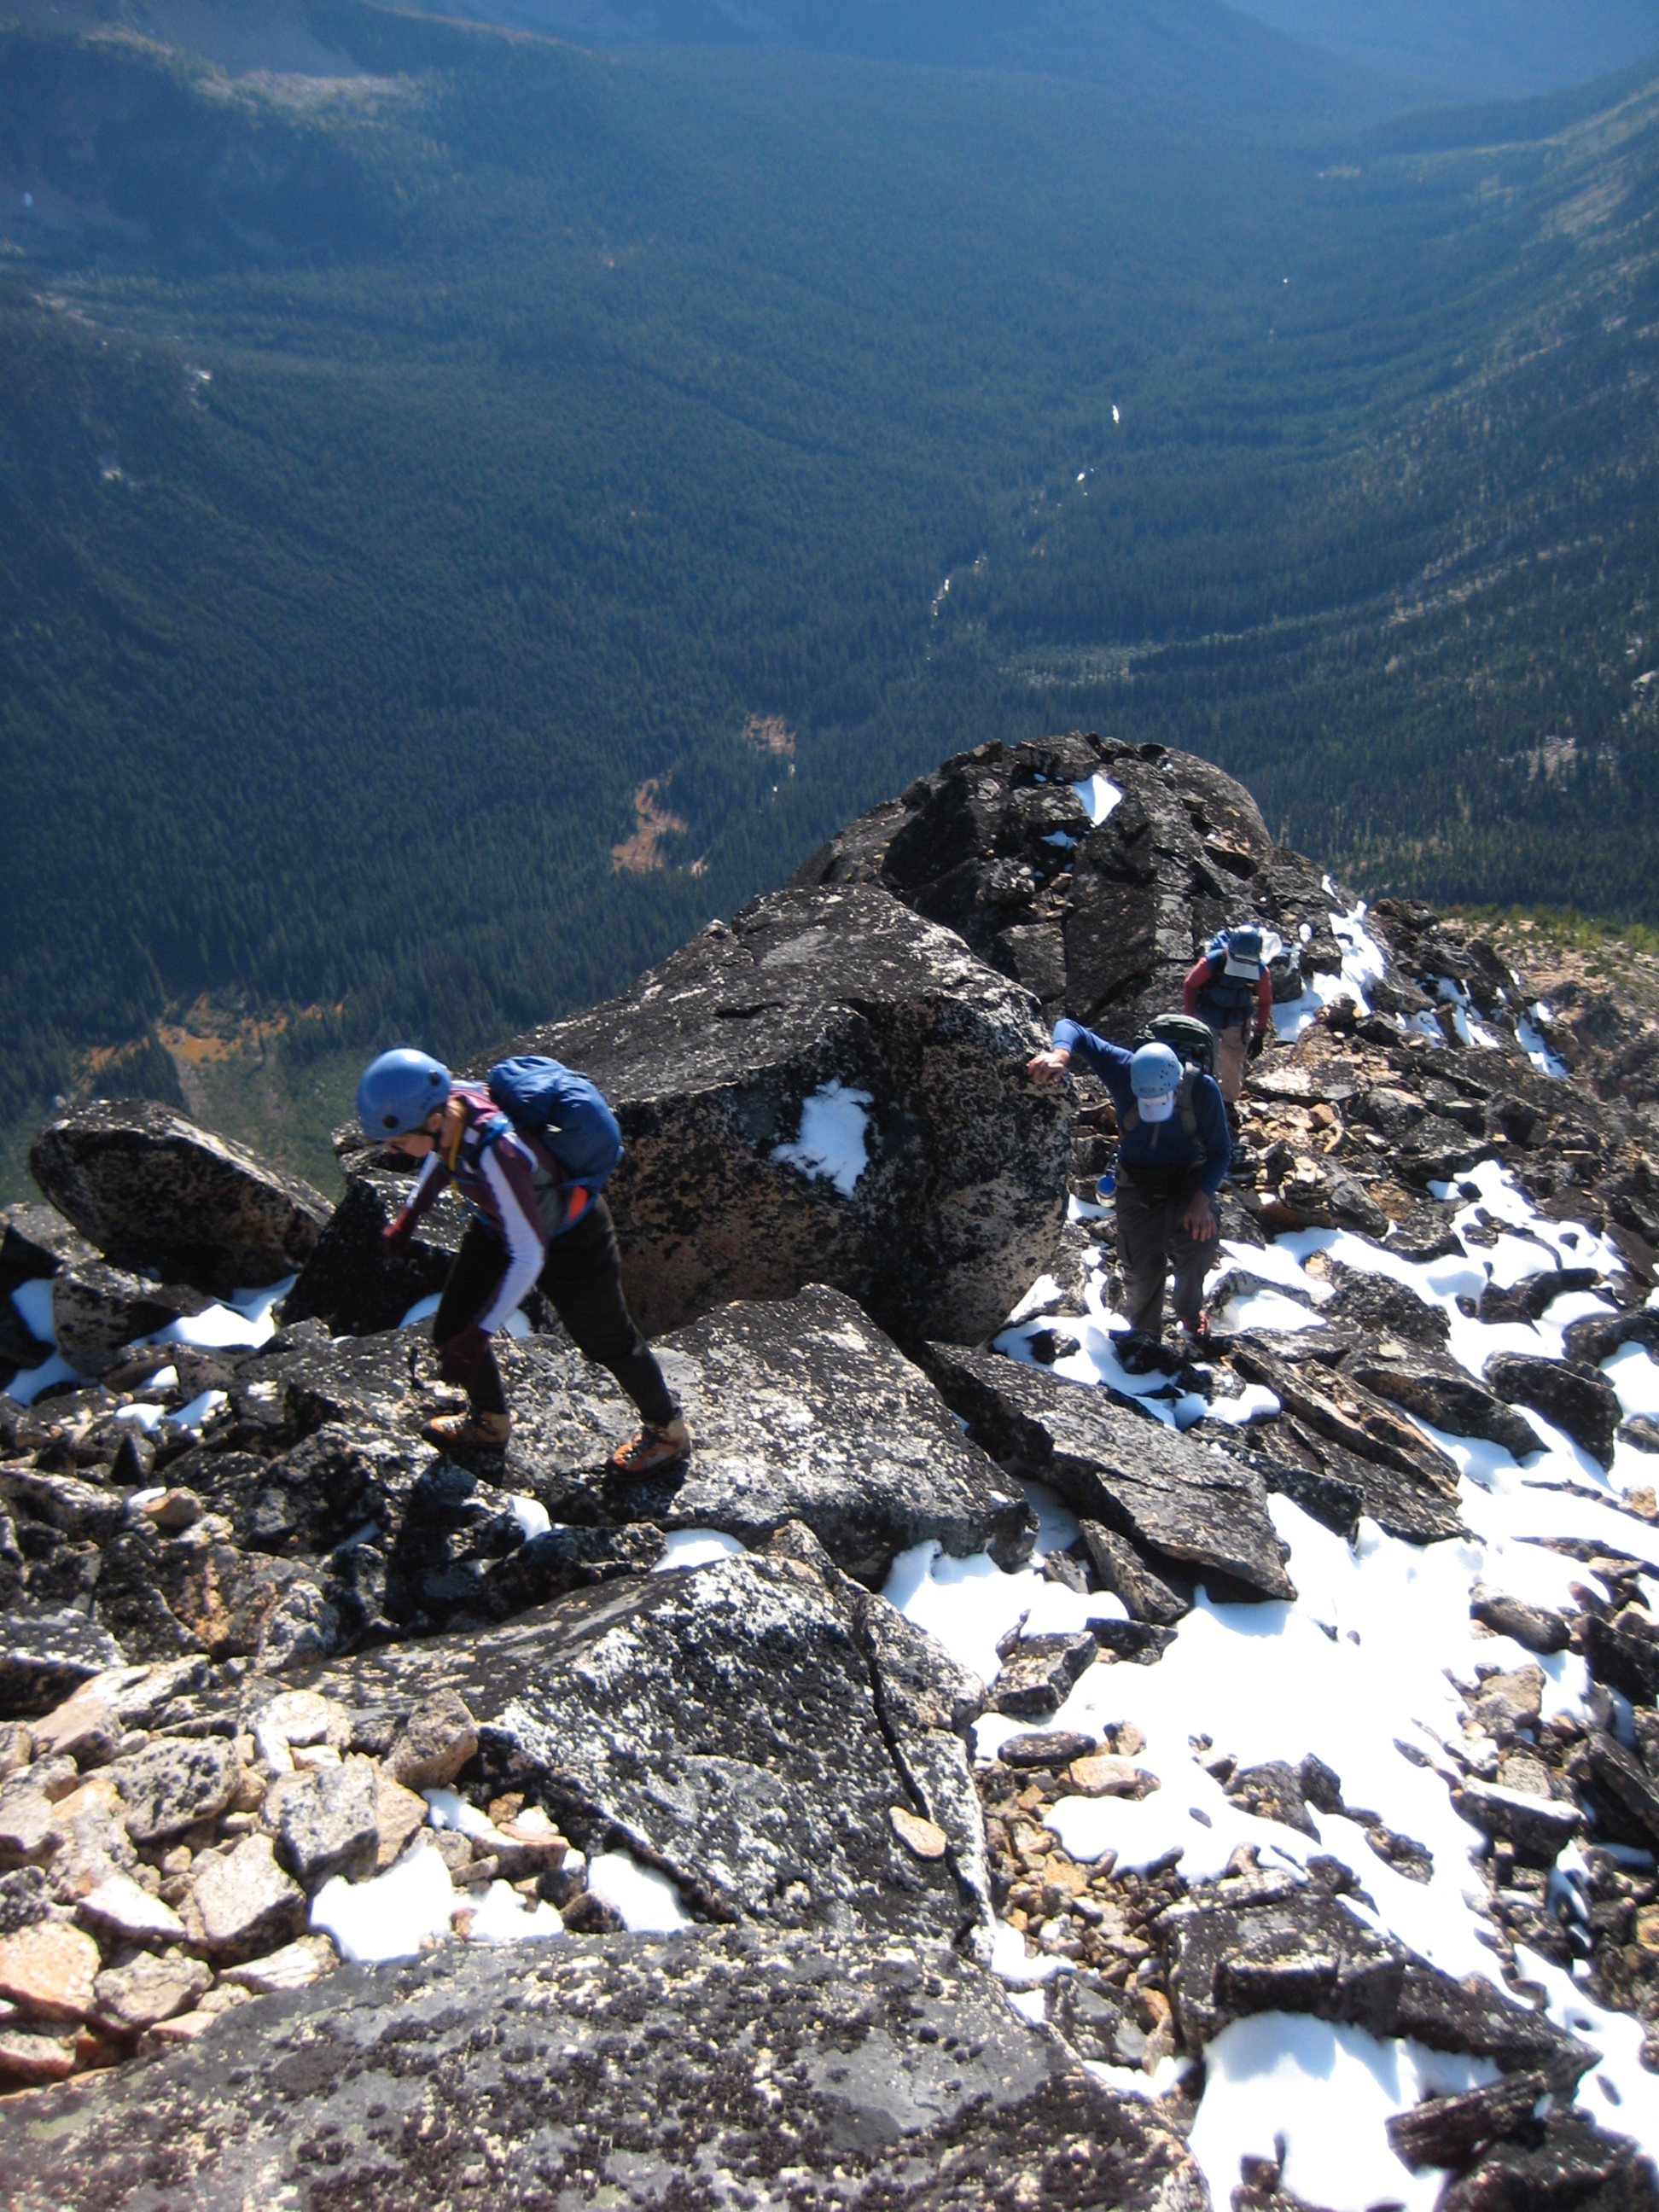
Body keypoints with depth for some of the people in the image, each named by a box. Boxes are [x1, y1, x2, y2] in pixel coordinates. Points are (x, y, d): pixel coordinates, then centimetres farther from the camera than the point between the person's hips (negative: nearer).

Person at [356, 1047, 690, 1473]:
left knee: (608, 1342, 15)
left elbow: (529, 1256, -38)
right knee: (451, 1332, 11)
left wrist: (476, 1338, -36)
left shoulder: (497, 1154, -45)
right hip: (499, 1225, 7)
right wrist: (410, 1215, 11)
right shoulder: (448, 1106, -23)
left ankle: (667, 1432, 42)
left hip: (570, 1243, -7)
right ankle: (489, 1423, 40)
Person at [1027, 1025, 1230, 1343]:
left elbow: (1219, 1151, -11)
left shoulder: (1203, 1089, -23)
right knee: (1141, 1267, -4)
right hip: (1137, 1183, 1)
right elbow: (1070, 1028, -23)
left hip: (1189, 1179, -1)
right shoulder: (1123, 1070, -24)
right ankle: (1146, 1334, 27)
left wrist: (1202, 1199, -25)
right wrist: (1061, 1053, -46)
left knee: (1200, 1243, -25)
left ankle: (1190, 1310, 7)